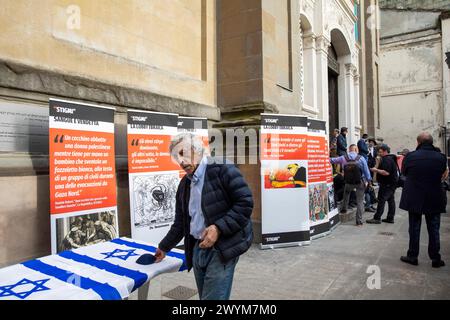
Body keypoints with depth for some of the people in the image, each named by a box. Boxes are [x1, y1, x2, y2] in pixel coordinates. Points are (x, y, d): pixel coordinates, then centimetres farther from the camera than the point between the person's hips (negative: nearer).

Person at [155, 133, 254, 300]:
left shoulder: (223, 170, -10)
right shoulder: (184, 183, 13)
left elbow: (245, 202, -16)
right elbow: (180, 223, 21)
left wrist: (219, 227, -22)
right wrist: (164, 247, 25)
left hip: (222, 249, -7)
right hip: (197, 249, 7)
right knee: (204, 296, 15)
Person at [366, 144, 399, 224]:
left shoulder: (387, 160, -18)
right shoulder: (391, 158, 15)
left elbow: (386, 173, -26)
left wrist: (376, 170, -17)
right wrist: (377, 170, 15)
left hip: (387, 184, -10)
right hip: (392, 183, 10)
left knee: (381, 200, -8)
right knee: (391, 200, 11)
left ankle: (377, 218, -7)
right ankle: (390, 218, 17)